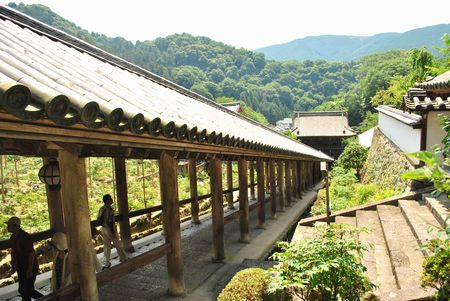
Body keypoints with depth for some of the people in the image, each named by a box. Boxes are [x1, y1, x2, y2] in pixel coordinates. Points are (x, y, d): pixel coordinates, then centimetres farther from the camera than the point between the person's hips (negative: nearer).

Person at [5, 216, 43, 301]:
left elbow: (31, 254, -23)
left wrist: (30, 270, -21)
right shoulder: (13, 237, 2)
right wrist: (13, 265, 17)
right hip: (21, 268, 8)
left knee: (28, 290, -3)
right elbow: (13, 251, 15)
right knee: (22, 290, 14)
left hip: (30, 268, -8)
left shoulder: (25, 237, -24)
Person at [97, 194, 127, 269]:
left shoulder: (101, 209, 3)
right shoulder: (109, 209, -22)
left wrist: (103, 230, 18)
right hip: (110, 229, -7)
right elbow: (110, 222, -23)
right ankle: (123, 258, 25)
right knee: (117, 245, 9)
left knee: (106, 246, 14)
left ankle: (106, 263, 18)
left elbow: (98, 220, 9)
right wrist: (113, 232, -17)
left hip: (103, 229, 7)